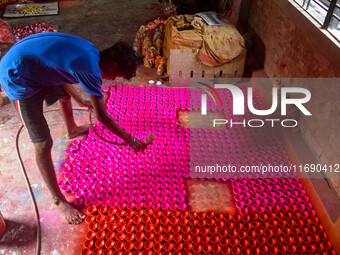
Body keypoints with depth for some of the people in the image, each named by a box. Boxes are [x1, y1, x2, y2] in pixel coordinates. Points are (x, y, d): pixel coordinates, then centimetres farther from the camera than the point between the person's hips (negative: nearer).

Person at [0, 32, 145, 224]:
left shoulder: (89, 50, 0)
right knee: (43, 143, -9)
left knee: (64, 95, 34)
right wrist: (130, 140, -8)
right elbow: (102, 117, -20)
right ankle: (59, 201, 5)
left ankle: (72, 130, 65)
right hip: (18, 77, -10)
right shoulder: (90, 69, -27)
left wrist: (82, 102, 28)